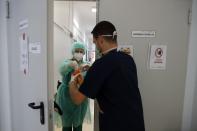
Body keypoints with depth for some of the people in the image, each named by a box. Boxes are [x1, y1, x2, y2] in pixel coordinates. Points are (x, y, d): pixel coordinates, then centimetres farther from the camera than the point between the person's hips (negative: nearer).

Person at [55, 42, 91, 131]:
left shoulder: (86, 65, 2)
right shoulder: (67, 62, -4)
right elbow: (62, 70, -28)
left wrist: (88, 70, -34)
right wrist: (71, 64, -50)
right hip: (66, 97, -2)